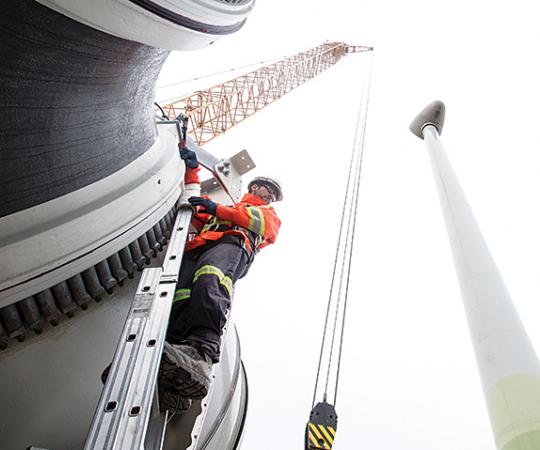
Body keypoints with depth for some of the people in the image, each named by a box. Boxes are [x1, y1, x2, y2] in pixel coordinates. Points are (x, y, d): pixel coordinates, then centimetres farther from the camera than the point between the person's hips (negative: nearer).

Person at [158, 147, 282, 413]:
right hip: (196, 249, 3)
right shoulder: (221, 208, 49)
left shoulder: (269, 215, 37)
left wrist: (217, 209, 6)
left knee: (209, 281, -40)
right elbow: (194, 212, 41)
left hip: (232, 243, -2)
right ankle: (173, 390, -49)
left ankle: (201, 355, -60)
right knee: (181, 299, -30)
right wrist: (191, 170, 34)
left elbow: (258, 221, 15)